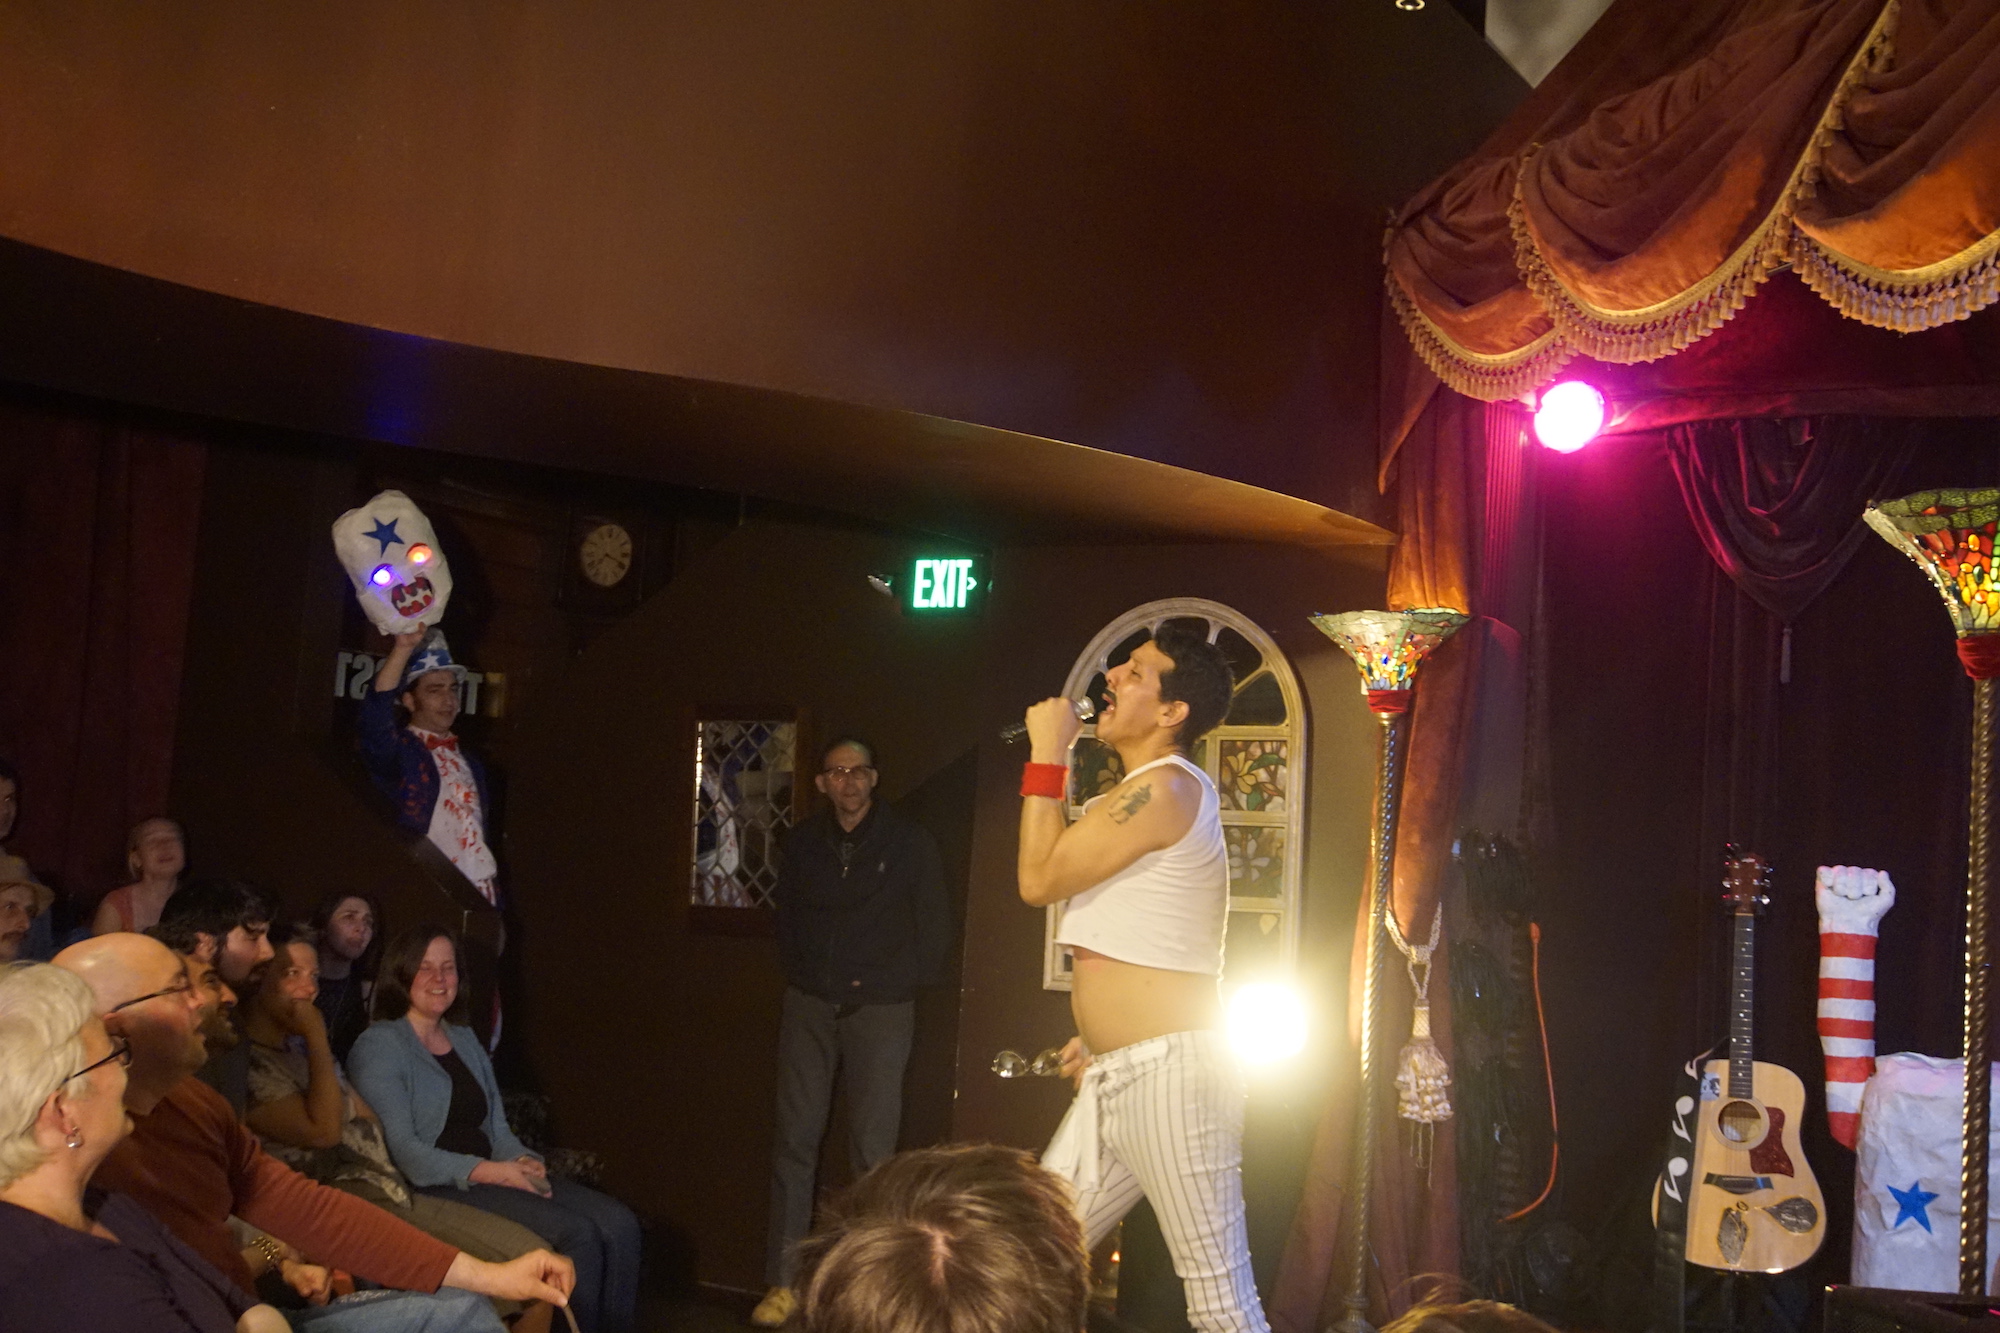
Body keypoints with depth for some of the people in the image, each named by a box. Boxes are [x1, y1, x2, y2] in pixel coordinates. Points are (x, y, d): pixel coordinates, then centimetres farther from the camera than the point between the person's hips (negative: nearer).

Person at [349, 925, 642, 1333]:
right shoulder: (379, 1046, -5)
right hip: (433, 1190, -7)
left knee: (619, 1224, -16)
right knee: (577, 1233, -26)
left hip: (489, 1177, 7)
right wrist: (487, 1171, -20)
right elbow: (401, 1150, -14)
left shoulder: (465, 1039, 20)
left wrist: (524, 1161, -6)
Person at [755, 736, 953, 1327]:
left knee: (872, 1148, -5)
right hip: (809, 1005, 3)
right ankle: (781, 1283, 3)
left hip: (879, 1009, -3)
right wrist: (798, 971, 11)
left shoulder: (908, 841, -2)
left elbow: (934, 928, 1)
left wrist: (897, 982, -1)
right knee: (794, 1140, -1)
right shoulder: (804, 841, 7)